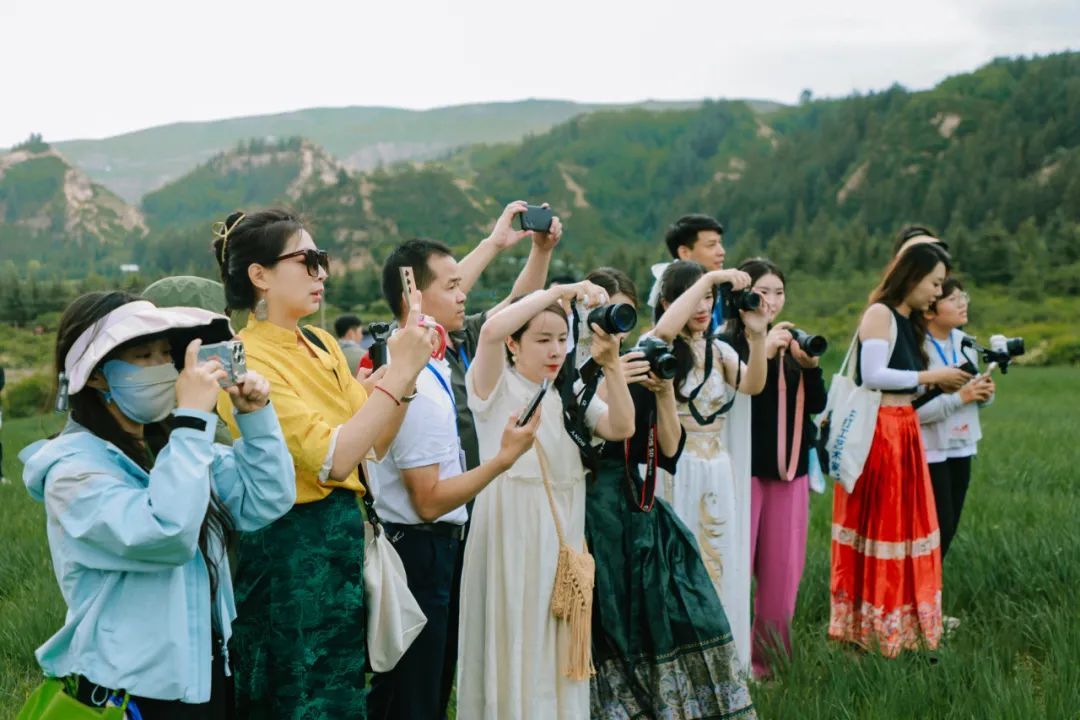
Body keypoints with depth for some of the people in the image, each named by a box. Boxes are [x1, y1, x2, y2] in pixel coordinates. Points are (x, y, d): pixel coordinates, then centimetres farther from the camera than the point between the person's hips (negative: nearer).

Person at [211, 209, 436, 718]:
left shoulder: (321, 344, 7)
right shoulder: (247, 362, -17)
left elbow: (374, 443, 8)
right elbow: (332, 458, -25)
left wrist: (407, 372, -6)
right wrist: (398, 373, -23)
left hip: (344, 532, 8)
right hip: (293, 545, -8)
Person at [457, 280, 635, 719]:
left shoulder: (569, 395, 11)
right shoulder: (496, 388, -4)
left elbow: (621, 428, -3)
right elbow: (491, 331, -24)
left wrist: (611, 364, -12)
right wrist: (559, 291, -20)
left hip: (562, 541, 5)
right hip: (511, 540, -5)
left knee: (556, 660, 10)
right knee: (514, 656, 1)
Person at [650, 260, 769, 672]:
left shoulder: (719, 351, 12)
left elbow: (752, 386, -7)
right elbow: (664, 330, -29)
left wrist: (757, 336, -22)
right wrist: (710, 278, -25)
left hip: (719, 476, 5)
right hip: (674, 474, -5)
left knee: (719, 569, 8)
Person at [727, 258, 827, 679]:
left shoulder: (792, 343, 12)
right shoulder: (727, 344, -5)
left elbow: (816, 405, 8)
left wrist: (809, 365, -9)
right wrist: (762, 353, -23)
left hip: (790, 469, 6)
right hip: (744, 468, -5)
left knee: (782, 570, 8)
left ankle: (772, 658, 18)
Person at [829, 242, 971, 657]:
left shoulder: (910, 322, 15)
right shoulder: (879, 313, -11)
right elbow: (872, 375, -21)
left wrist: (939, 387, 4)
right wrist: (931, 377, -14)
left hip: (904, 432, 9)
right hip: (876, 433, -9)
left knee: (907, 526, 12)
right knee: (877, 528, -2)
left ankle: (902, 626, 22)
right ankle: (869, 628, 8)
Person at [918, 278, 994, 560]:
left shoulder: (965, 343, 6)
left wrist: (984, 393, -5)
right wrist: (960, 397, -24)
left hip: (961, 447, 8)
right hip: (929, 451, -8)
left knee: (950, 527, 12)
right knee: (939, 526, -4)